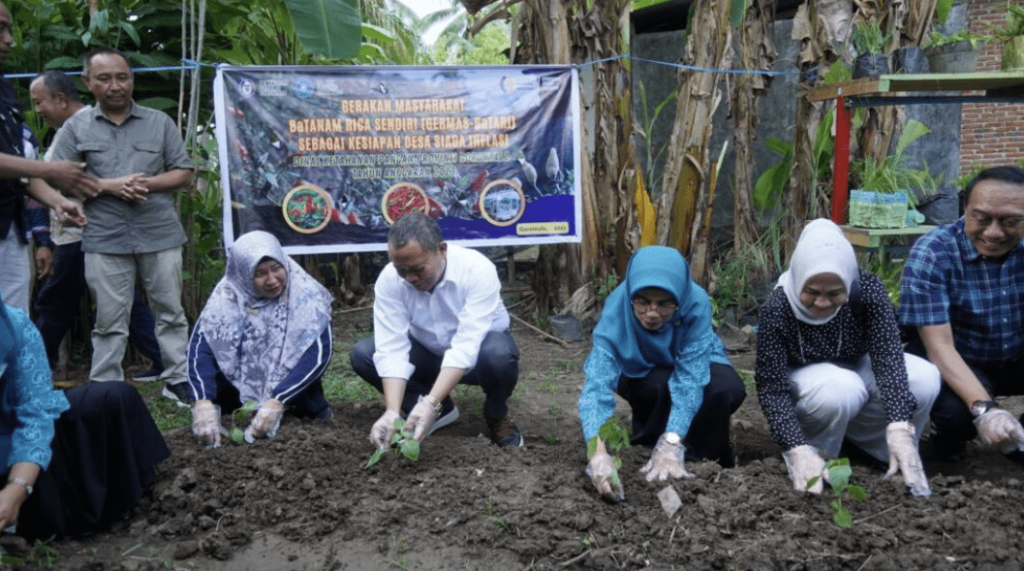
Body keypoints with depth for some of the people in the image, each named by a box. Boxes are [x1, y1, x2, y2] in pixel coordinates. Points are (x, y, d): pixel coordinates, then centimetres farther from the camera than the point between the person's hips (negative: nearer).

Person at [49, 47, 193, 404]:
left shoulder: (159, 122, 8)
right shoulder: (77, 127, 6)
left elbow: (183, 174, 6)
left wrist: (148, 183, -11)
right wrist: (109, 185, -12)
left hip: (160, 235, 1)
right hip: (105, 239, -1)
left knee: (170, 312, 7)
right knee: (109, 321, 4)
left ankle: (177, 379, 17)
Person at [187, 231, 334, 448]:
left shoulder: (304, 292, -22)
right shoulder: (227, 296, -17)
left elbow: (318, 352, -29)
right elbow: (199, 349, -25)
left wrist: (276, 403, -38)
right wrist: (203, 405, -41)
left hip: (292, 380, -3)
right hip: (243, 387, 3)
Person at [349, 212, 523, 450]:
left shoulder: (477, 270, -31)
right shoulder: (389, 279, -22)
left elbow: (467, 347, -38)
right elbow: (392, 349, -27)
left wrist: (430, 402, -47)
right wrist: (392, 412, -40)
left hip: (476, 350, -4)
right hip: (429, 352, 4)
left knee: (499, 353, -38)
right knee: (362, 354, -18)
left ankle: (496, 414, -5)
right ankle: (440, 410, -1)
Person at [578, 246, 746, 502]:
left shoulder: (696, 303, -34)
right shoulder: (616, 309, -34)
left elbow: (689, 379, -38)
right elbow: (597, 385, -43)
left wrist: (670, 447, -50)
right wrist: (599, 453, -58)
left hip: (694, 363, 1)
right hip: (640, 374, -1)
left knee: (726, 389, -31)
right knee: (658, 384, -36)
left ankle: (703, 460, -7)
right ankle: (645, 448, -9)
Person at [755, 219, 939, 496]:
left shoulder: (868, 289, -25)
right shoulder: (777, 308, -30)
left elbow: (888, 357, -32)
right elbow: (771, 386, -31)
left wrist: (899, 429, -46)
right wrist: (798, 450, -44)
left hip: (858, 368, 4)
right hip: (807, 378, -3)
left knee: (925, 378, -23)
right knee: (841, 388, -37)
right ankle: (817, 458, -9)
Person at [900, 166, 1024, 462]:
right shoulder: (932, 252, -23)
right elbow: (940, 344, -27)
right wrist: (984, 408, -42)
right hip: (955, 363, -4)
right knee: (956, 409, -34)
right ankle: (949, 437, 3)